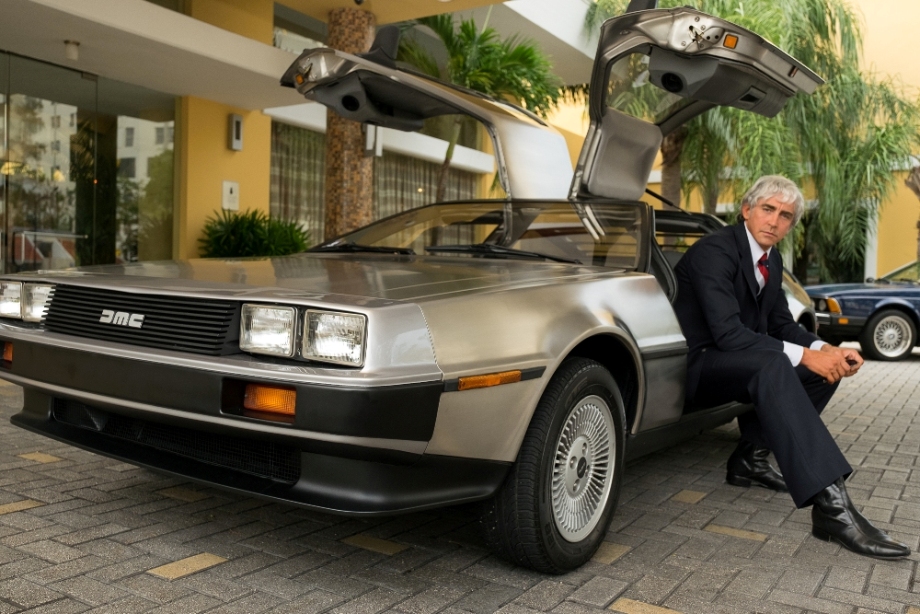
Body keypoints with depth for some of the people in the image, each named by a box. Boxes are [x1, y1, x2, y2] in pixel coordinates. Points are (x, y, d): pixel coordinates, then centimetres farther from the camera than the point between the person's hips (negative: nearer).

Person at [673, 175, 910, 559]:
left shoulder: (772, 260, 9)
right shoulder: (714, 251, -19)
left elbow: (782, 324, 11)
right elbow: (727, 332, -28)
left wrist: (827, 351, -9)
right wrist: (805, 355, -30)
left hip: (740, 363, 10)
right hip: (698, 365, -10)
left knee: (828, 366, 4)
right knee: (771, 364, -36)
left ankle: (750, 457, 2)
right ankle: (830, 505, -41)